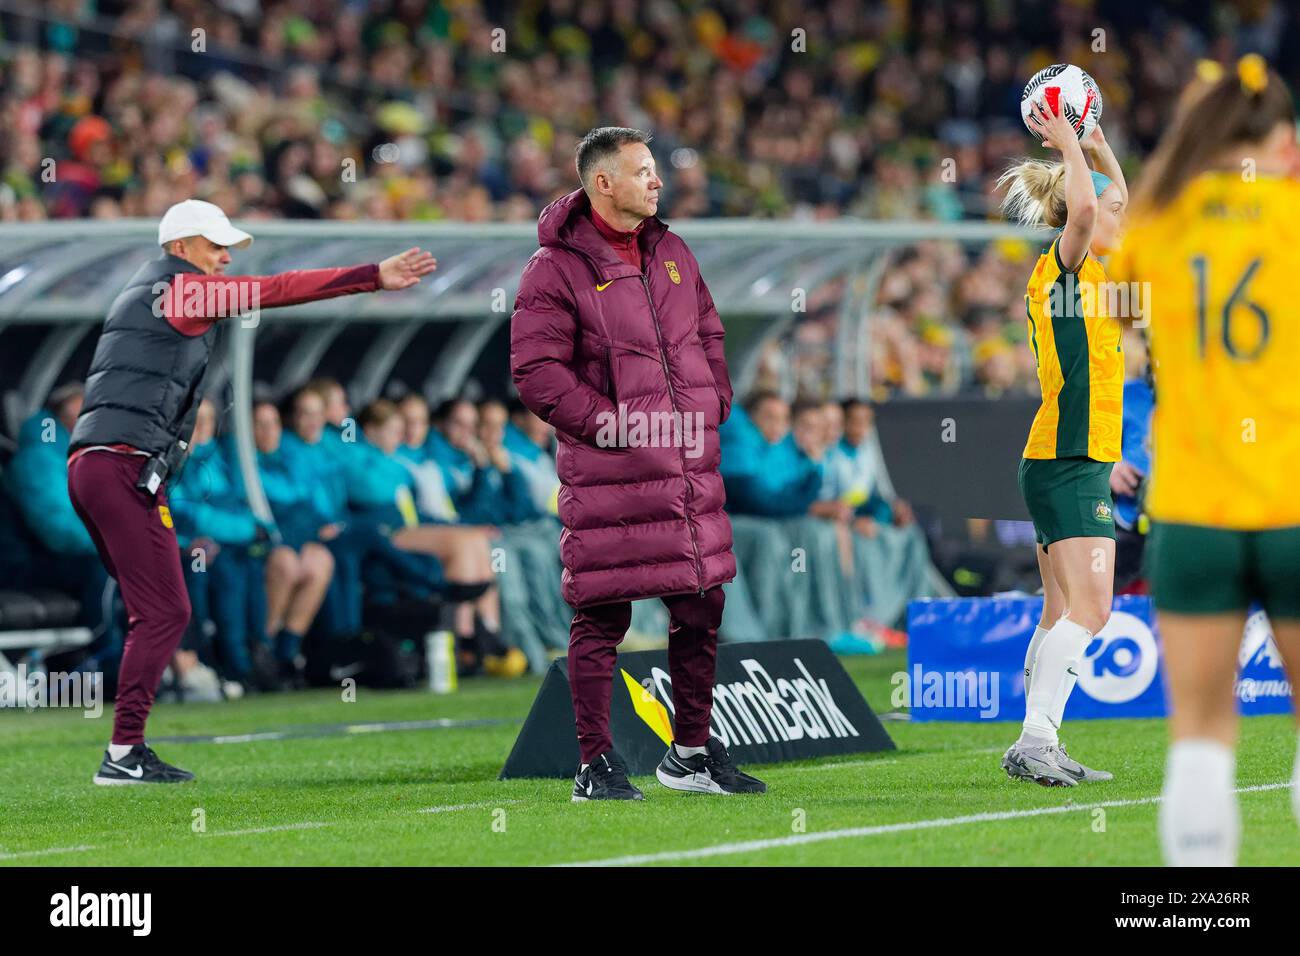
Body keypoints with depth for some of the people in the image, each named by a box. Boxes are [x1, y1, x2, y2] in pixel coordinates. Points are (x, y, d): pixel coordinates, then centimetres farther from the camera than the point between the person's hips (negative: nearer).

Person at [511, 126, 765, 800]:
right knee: (602, 616, -3)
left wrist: (712, 405, 10)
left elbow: (708, 335, 24)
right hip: (609, 469, -7)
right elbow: (536, 370, -13)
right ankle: (595, 765, 4)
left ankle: (691, 754, 23)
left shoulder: (672, 254, 14)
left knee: (701, 608, 11)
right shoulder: (559, 266, -8)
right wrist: (609, 424, -16)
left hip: (690, 464, 7)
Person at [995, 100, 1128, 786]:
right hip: (1068, 464, -10)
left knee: (1062, 613, 9)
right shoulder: (1063, 266, -10)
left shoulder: (1088, 272, 15)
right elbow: (1084, 209, -30)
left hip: (1075, 464, 10)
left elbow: (1114, 209, 34)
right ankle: (1035, 741, -23)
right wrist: (1069, 143, -19)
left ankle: (1039, 749, 10)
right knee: (1089, 606, -17)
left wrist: (1098, 147, 24)